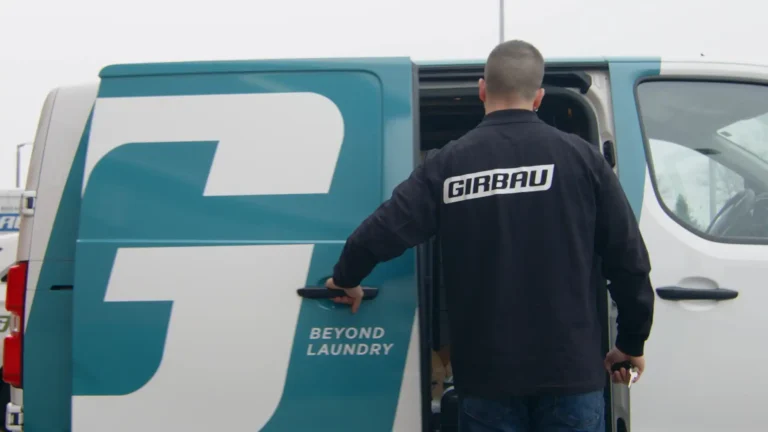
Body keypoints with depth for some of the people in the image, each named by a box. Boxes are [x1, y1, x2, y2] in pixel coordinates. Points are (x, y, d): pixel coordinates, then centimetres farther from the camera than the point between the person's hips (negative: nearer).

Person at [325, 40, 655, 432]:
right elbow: (628, 259, -3)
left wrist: (345, 279, 15)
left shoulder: (447, 163, -2)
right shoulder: (580, 156, -2)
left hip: (486, 373, 1)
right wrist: (632, 341, 11)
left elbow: (380, 233, -7)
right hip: (569, 368, 0)